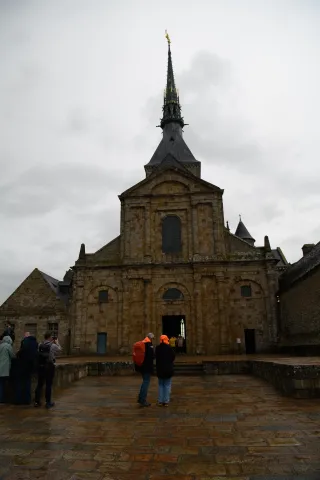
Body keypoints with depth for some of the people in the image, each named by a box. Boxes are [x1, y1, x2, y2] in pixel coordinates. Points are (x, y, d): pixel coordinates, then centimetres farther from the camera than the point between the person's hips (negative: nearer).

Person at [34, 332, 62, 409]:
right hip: (50, 367, -4)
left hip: (41, 366, 4)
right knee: (49, 385, 4)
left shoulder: (40, 345, -1)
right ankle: (48, 402, 11)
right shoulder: (53, 346, -13)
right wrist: (57, 342, 23)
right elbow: (59, 349, 4)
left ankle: (37, 401, 19)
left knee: (40, 384, 13)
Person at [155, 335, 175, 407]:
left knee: (161, 385, 13)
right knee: (167, 385, 5)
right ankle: (166, 401, 4)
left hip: (160, 369, 3)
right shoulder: (168, 348, -13)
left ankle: (160, 401, 13)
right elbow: (173, 356, -5)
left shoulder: (157, 348, -3)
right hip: (168, 369, -3)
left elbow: (156, 358, 3)